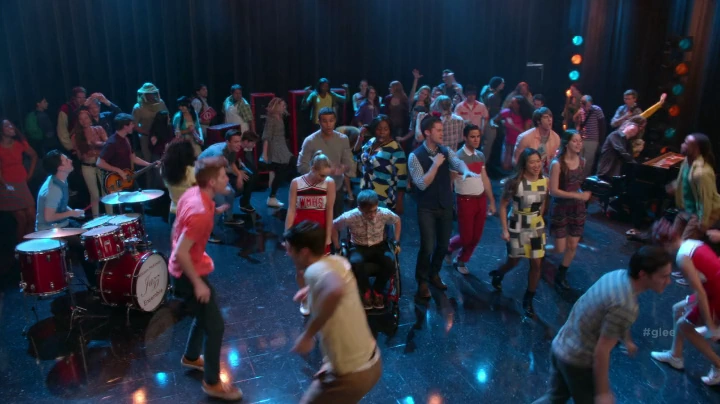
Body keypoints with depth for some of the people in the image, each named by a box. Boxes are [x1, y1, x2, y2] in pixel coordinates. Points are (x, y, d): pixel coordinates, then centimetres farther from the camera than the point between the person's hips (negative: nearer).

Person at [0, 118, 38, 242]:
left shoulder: (20, 143, 5)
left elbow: (34, 156, 20)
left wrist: (30, 174, 14)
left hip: (22, 184, 5)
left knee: (31, 217, 3)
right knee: (22, 220, -6)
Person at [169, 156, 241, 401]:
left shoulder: (192, 193, -3)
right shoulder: (201, 213, -32)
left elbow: (178, 227, 10)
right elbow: (181, 253, -30)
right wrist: (198, 283, -22)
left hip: (187, 268, 10)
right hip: (189, 274, -10)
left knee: (204, 315, 27)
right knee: (215, 325, 1)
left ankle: (191, 357, 48)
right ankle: (212, 383, 16)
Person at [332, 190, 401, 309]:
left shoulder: (385, 213, -19)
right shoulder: (349, 217, -24)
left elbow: (397, 220, 4)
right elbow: (333, 226, -4)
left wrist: (396, 242, 3)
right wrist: (337, 247, -3)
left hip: (379, 246, 1)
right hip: (359, 247, -1)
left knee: (390, 261, -32)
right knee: (355, 262, -38)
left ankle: (377, 292, -5)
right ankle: (366, 292, -9)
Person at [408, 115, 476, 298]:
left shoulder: (445, 151, 0)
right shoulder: (415, 156, -14)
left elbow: (458, 163, -21)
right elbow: (422, 184, -20)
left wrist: (466, 171, -43)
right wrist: (435, 164, -25)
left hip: (446, 206, 5)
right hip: (427, 209, -5)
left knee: (443, 245, 15)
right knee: (427, 247, -5)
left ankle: (434, 274, 39)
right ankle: (422, 281, 18)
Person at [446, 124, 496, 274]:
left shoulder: (480, 156, 7)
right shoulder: (458, 157, -14)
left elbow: (485, 179, 15)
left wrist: (491, 201, 16)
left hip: (481, 199, 6)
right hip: (466, 200, -6)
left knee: (476, 237, 12)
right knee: (466, 237, 0)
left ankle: (461, 261, 33)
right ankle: (449, 246, 33)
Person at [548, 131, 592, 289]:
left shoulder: (582, 161, 2)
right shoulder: (557, 164, -18)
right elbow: (553, 191, -20)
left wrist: (586, 192, -4)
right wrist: (579, 195, -23)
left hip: (578, 208, 6)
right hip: (560, 208, -6)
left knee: (572, 247, 9)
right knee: (560, 249, -1)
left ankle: (560, 277, 29)